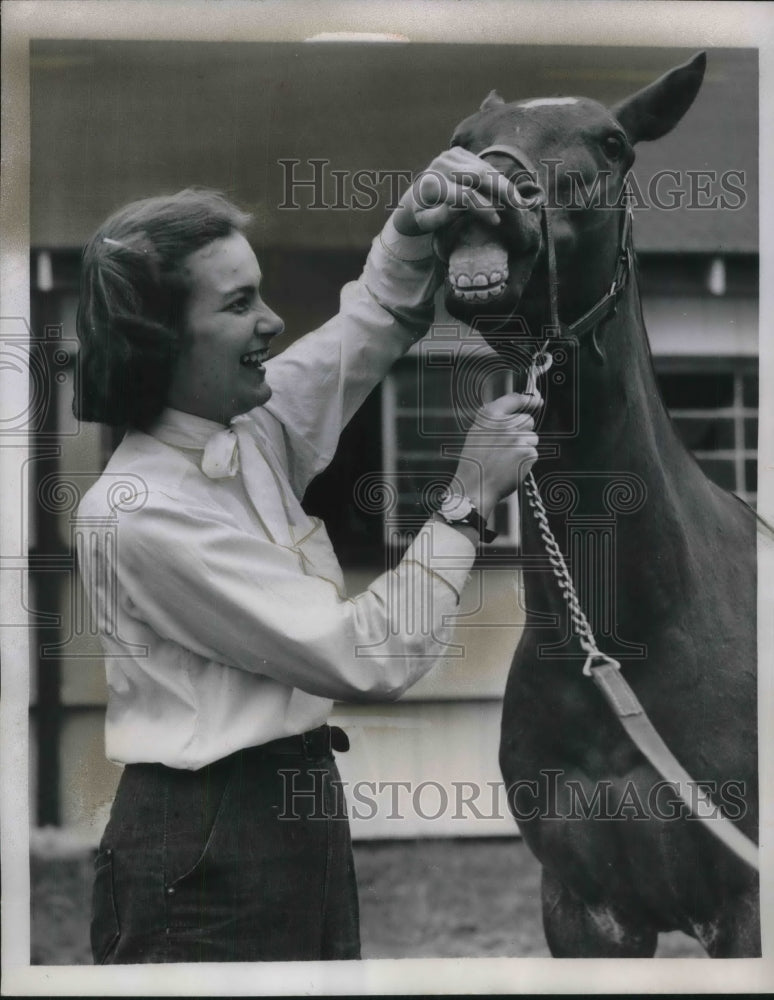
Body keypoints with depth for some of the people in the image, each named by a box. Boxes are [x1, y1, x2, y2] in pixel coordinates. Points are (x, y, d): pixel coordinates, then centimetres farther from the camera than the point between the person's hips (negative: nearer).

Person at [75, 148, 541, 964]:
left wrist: (413, 228, -3)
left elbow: (378, 319, 19)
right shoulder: (136, 514, -20)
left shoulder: (253, 430, 4)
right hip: (206, 857, -9)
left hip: (302, 821, 9)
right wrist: (469, 499, -16)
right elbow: (368, 660, -20)